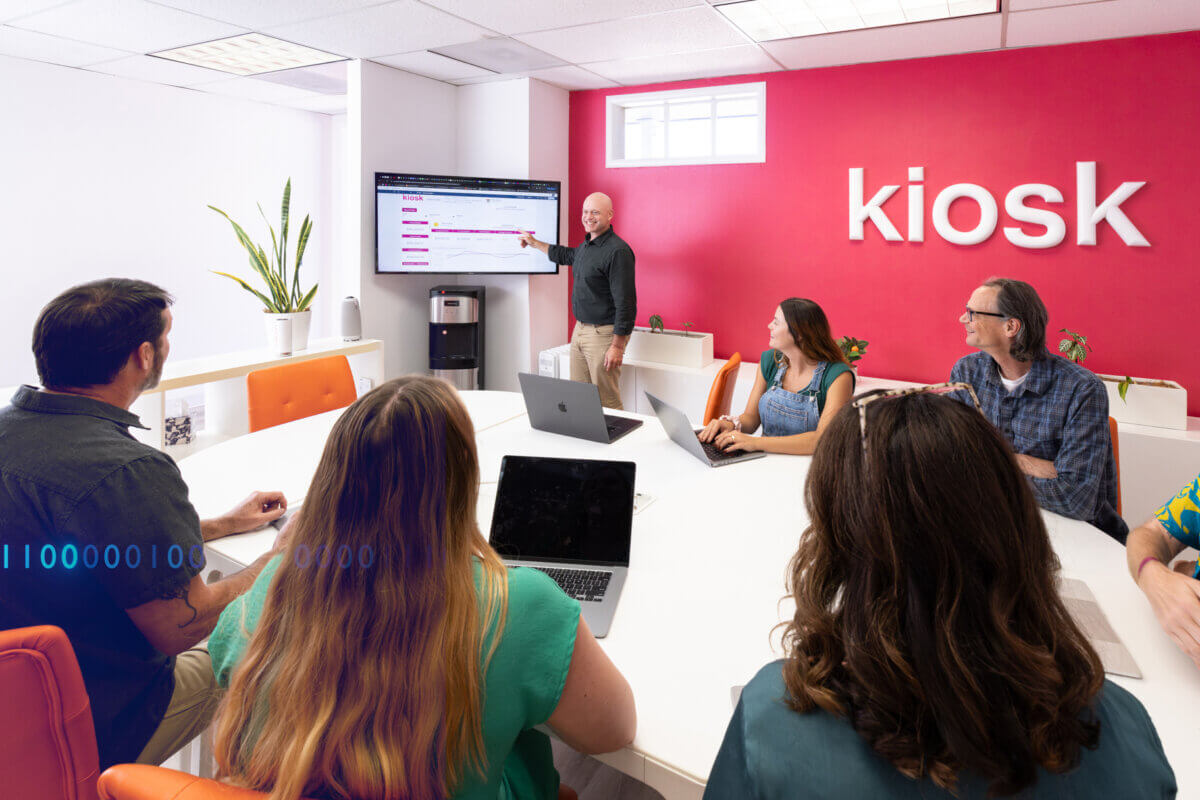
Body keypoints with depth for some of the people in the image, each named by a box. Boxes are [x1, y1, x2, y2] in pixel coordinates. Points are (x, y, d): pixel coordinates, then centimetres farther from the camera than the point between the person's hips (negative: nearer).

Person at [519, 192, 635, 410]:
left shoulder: (617, 251, -17)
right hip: (580, 328, 9)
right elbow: (567, 255, 38)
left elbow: (625, 302, -20)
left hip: (603, 333, -9)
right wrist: (535, 243, 44)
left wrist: (617, 346, -22)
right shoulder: (586, 245, 13)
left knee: (607, 402, -5)